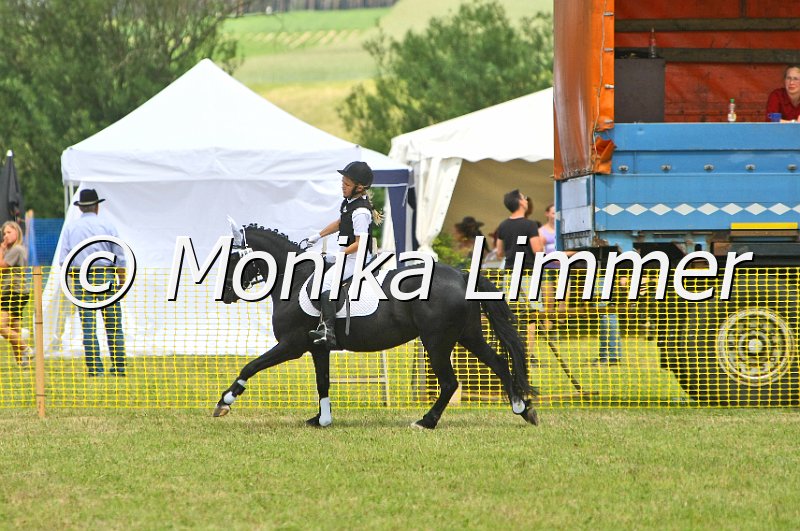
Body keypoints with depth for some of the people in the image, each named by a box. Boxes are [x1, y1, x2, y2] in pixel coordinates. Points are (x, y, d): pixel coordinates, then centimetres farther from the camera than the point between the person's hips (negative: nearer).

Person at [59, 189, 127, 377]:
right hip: (106, 276, -1)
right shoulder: (107, 226, 2)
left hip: (80, 279, 1)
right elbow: (120, 258, 1)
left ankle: (94, 368, -1)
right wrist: (123, 282, 9)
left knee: (88, 326, 2)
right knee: (113, 326, 4)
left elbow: (64, 261, 2)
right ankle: (119, 367, 3)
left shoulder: (70, 227, 5)